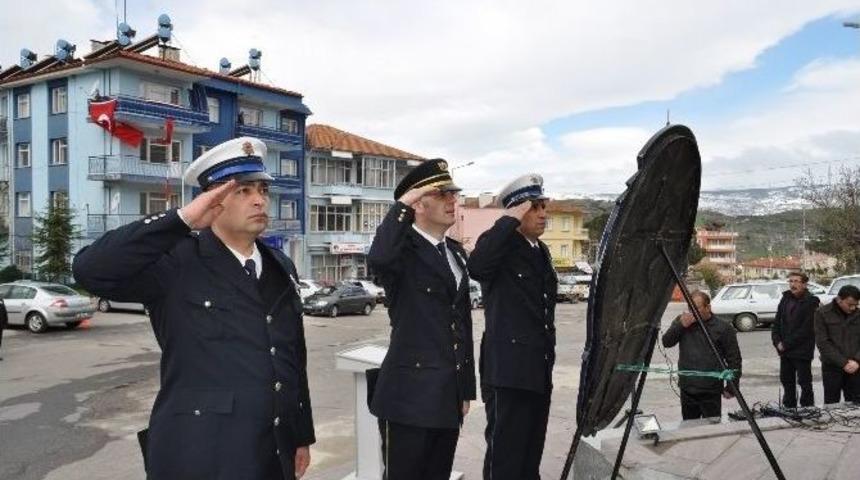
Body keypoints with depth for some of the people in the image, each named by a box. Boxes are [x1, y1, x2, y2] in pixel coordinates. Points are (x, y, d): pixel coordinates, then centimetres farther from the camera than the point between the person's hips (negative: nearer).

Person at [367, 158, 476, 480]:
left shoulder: (456, 252, 13)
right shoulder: (403, 249, -9)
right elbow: (378, 259, -36)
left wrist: (466, 388, 16)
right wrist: (403, 204, -23)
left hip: (450, 395, 7)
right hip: (410, 394, -7)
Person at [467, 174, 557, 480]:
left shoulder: (542, 250, 15)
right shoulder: (500, 244, -10)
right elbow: (476, 268, -34)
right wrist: (510, 220, -27)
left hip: (539, 369, 8)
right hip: (509, 369, -8)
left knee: (531, 455, 17)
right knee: (504, 455, -2)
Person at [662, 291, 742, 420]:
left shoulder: (723, 328, -5)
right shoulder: (682, 321, 5)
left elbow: (734, 360, -2)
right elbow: (666, 342, -2)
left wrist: (731, 387, -4)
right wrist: (681, 325, -15)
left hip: (711, 391, -3)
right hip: (687, 389, 4)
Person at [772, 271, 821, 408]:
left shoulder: (811, 302, -10)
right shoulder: (785, 299, 8)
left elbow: (806, 329, -15)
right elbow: (776, 323, 10)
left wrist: (786, 344, -15)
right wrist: (777, 342, -4)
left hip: (802, 351, -6)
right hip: (784, 351, 6)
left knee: (804, 383, 3)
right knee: (787, 381, 15)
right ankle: (788, 408, 27)